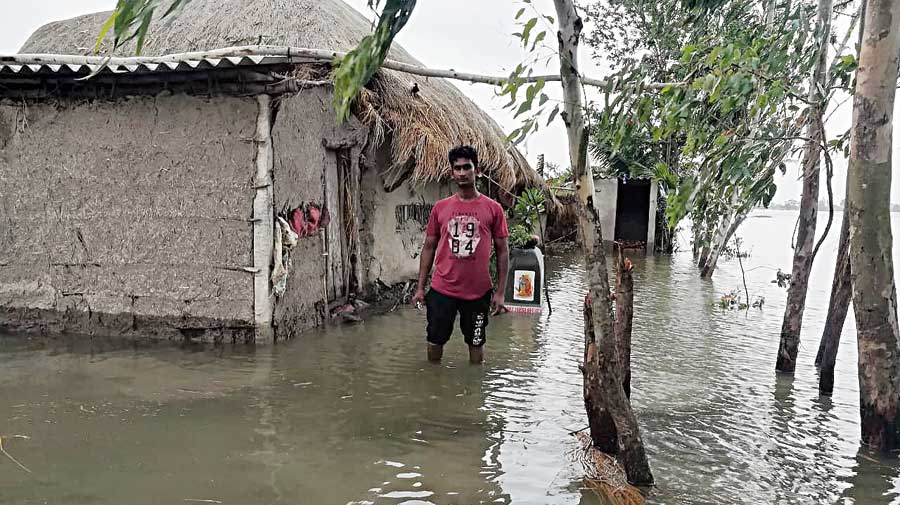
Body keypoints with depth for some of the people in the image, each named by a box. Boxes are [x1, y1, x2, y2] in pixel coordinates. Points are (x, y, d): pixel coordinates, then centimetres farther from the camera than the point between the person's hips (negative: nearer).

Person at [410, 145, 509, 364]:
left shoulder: (493, 209, -1)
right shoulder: (440, 208, 3)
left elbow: (502, 251, 2)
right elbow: (428, 248, 9)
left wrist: (500, 292, -3)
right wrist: (420, 287, 5)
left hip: (478, 292, -1)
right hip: (442, 290, 1)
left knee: (476, 343, 12)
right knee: (435, 341, 9)